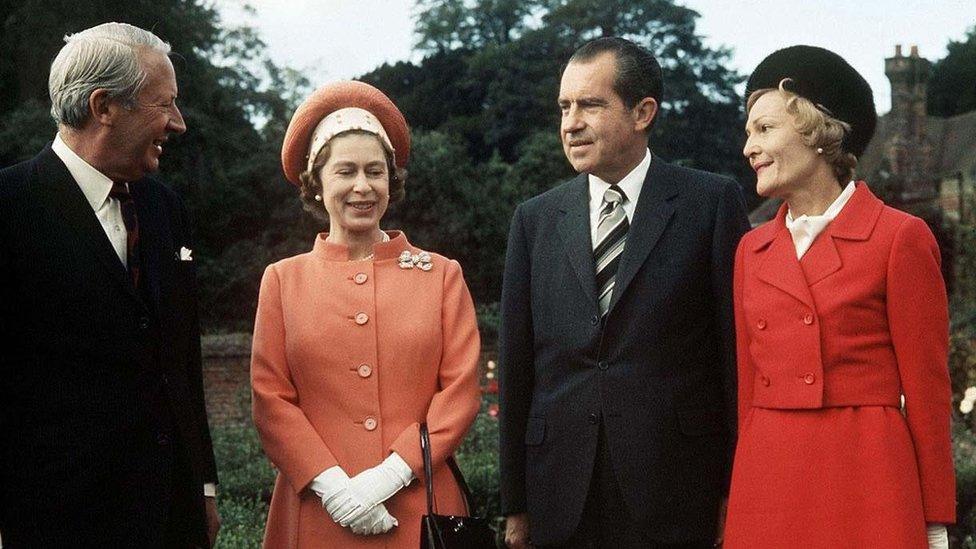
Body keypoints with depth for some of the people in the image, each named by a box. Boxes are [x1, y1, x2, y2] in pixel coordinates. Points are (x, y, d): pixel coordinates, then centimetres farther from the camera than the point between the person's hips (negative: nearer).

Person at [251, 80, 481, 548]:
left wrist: (392, 473, -13)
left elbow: (460, 391, -1)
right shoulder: (284, 280, 6)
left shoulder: (441, 275, 5)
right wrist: (331, 484, -13)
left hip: (420, 508, 0)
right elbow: (270, 399, 0)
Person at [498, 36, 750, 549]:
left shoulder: (712, 202, 0)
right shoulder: (535, 218, 8)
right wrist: (515, 504, 6)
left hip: (675, 494, -2)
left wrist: (736, 492, -5)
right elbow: (516, 366, 8)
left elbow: (737, 351, -2)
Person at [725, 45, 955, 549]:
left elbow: (927, 389, -3)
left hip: (866, 479, -4)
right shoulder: (752, 250, 12)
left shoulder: (900, 238, -4)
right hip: (767, 488, 5)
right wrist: (741, 495, 11)